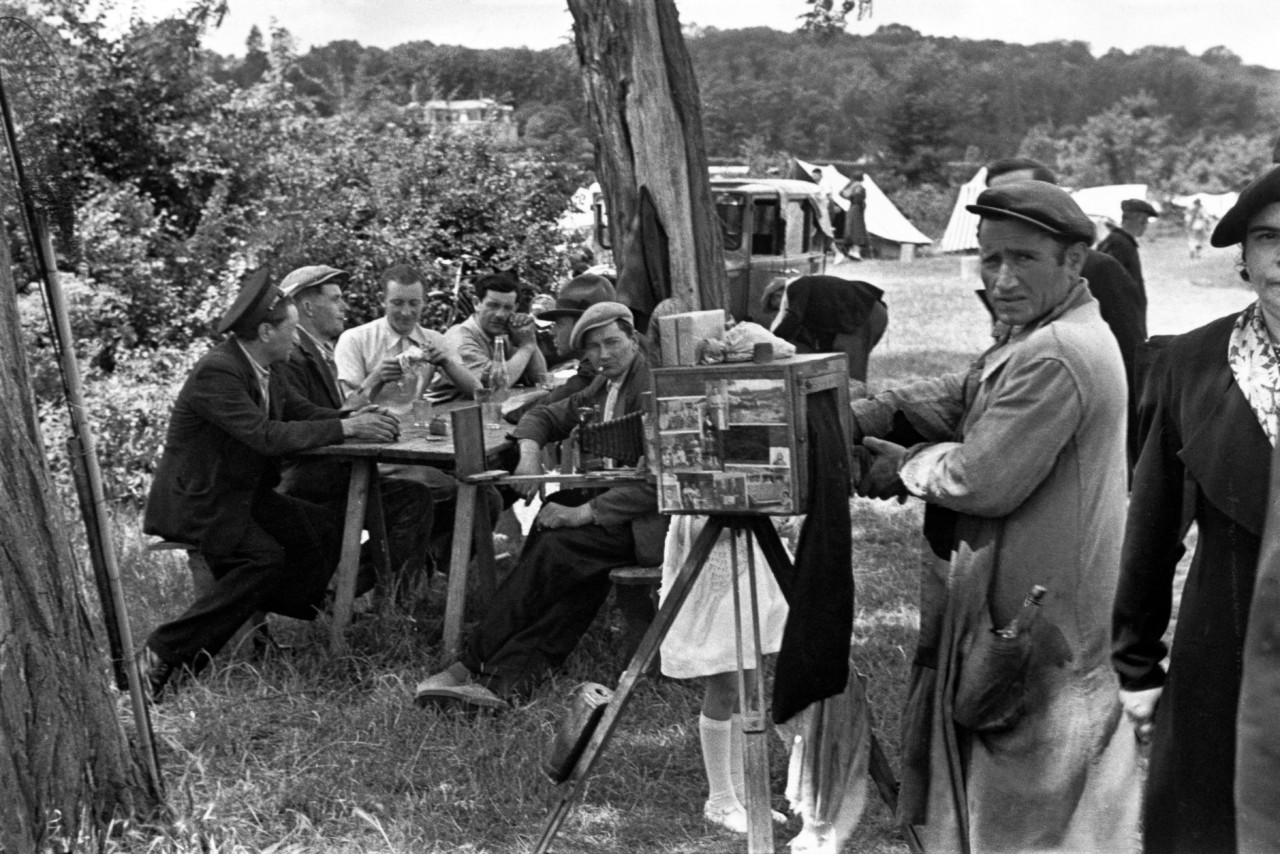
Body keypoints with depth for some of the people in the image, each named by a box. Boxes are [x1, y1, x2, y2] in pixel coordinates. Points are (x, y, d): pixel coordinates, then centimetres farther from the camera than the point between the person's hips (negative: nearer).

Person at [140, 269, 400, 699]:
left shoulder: (265, 369, 5)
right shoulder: (216, 372, -24)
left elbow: (301, 412, 10)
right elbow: (266, 435, -31)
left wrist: (354, 417, -8)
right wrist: (343, 428, -29)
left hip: (243, 494, 9)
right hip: (197, 501, -9)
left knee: (327, 528, -2)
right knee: (265, 559, -25)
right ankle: (163, 654, -17)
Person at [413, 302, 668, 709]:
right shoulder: (603, 386, 16)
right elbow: (543, 416, 23)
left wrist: (585, 512, -25)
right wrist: (529, 451, -1)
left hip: (645, 518, -8)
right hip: (605, 502, 8)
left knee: (554, 547, -25)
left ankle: (473, 665, -21)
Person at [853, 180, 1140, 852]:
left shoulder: (1052, 357, -24)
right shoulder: (1029, 338, 9)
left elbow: (982, 482, -24)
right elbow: (962, 396, 11)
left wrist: (904, 468, -6)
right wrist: (857, 418, -2)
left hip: (1036, 624, -10)